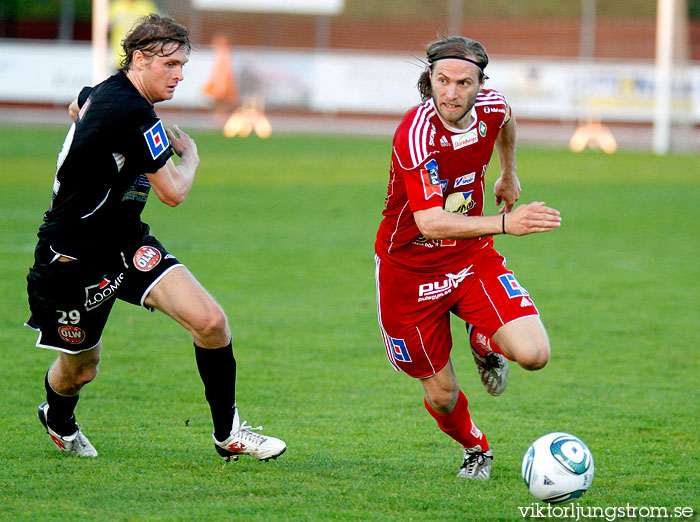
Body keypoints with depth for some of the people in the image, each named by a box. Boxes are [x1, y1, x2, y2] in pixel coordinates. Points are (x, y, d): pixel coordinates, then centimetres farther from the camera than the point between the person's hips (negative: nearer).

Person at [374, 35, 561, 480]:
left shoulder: (490, 108, -11)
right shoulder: (417, 133, -30)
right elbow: (430, 222, -39)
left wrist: (509, 174, 28)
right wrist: (505, 223, -48)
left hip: (473, 259, 4)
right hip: (410, 270, -4)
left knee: (533, 354, -17)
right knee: (442, 393, 5)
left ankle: (484, 343, 19)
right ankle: (476, 449, 40)